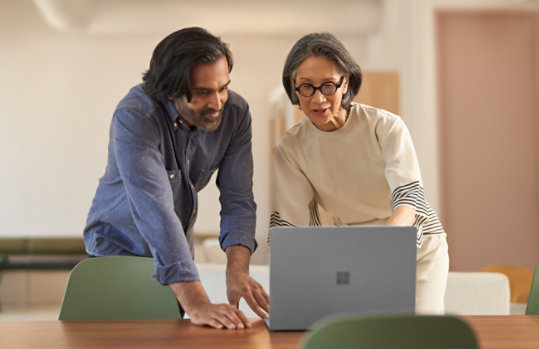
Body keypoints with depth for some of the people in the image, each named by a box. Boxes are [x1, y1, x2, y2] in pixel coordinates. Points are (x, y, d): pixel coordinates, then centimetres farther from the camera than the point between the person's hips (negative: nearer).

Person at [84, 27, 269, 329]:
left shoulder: (235, 113, -15)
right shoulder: (135, 116, -31)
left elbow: (238, 200, -16)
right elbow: (155, 211, -41)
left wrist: (237, 270, -36)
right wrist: (197, 304, -50)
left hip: (178, 250, 4)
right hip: (121, 245, -4)